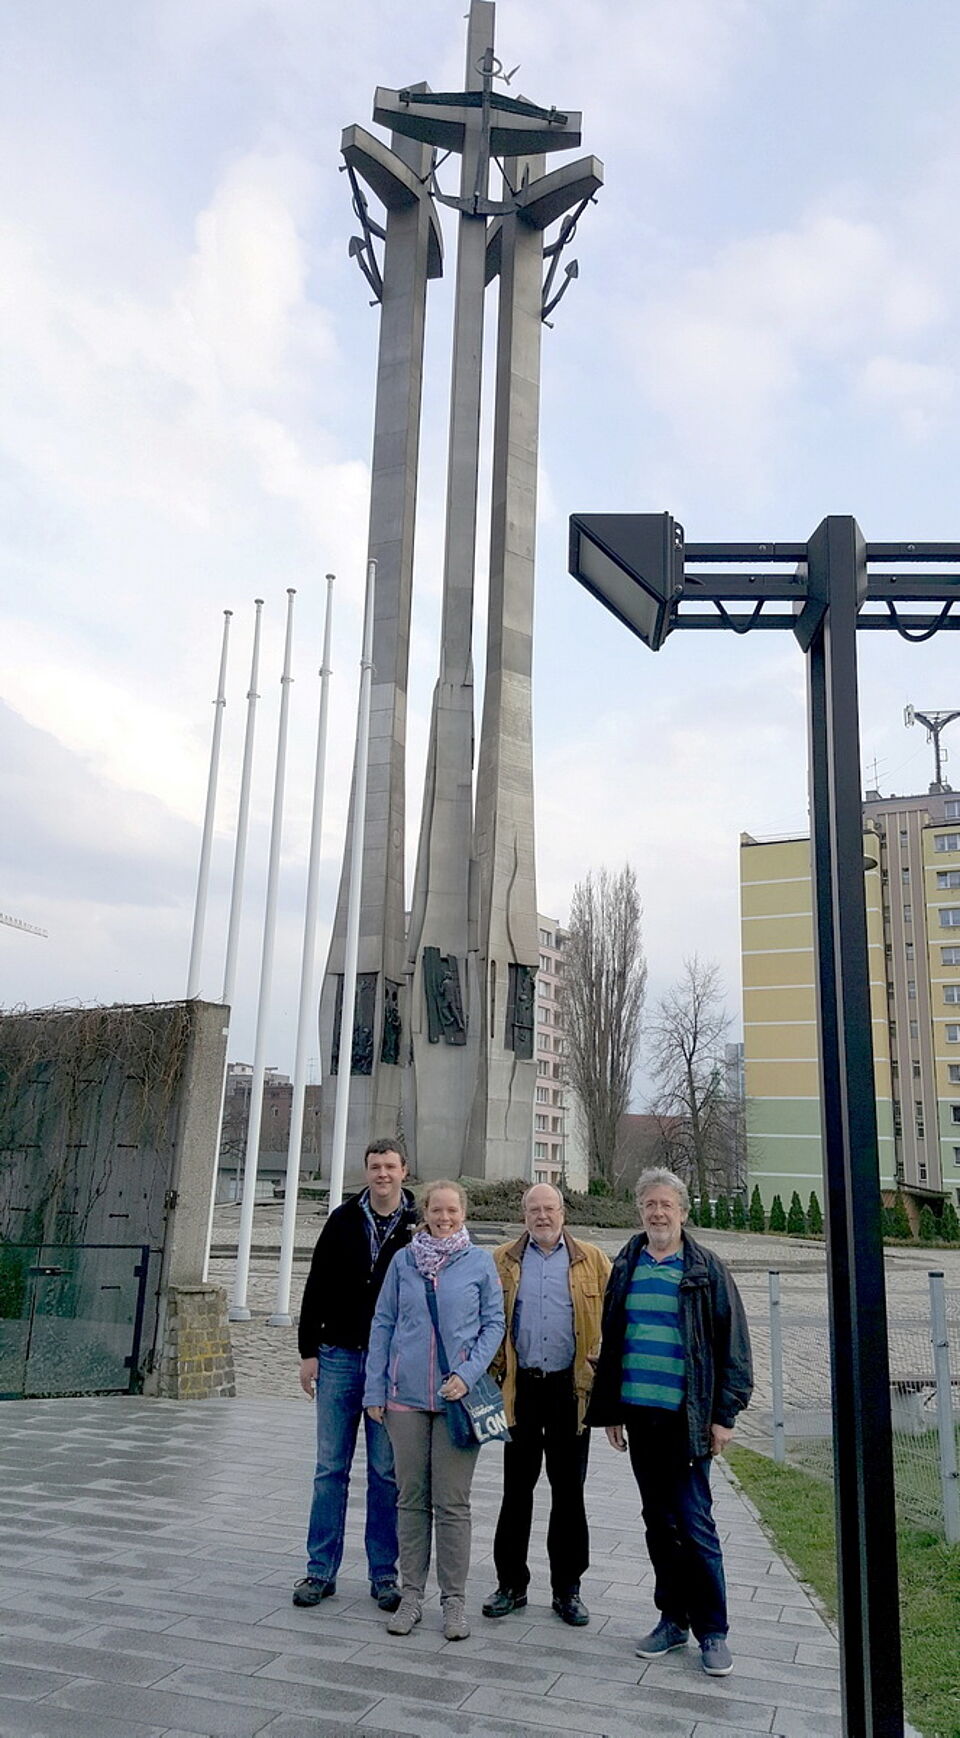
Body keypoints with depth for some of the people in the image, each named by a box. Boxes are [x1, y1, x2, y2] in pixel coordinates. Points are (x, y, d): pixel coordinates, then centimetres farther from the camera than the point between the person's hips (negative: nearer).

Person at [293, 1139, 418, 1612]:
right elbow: (317, 1288, 5)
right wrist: (309, 1351, 2)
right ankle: (321, 1570, 18)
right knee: (330, 1468, 7)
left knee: (387, 1472, 7)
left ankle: (383, 1573, 19)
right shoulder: (343, 1220, 3)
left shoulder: (419, 1228, -2)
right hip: (339, 1357, 2)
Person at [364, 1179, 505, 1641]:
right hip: (406, 1396, 2)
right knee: (412, 1498, 11)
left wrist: (467, 1374, -10)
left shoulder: (480, 1262, 0)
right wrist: (374, 1389, 4)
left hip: (457, 1397, -2)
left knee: (452, 1502, 3)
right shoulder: (403, 1260, 5)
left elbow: (494, 1323, 2)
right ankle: (411, 1594, 22)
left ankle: (454, 1599, 16)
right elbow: (383, 1324, 8)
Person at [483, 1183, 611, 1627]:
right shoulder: (502, 1261, 6)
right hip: (520, 1387, 1)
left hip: (570, 1388, -1)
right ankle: (511, 1584, 22)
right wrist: (489, 1373, -3)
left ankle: (567, 1588, 22)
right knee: (516, 1488, 9)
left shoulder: (591, 1261, 3)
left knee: (568, 1490, 8)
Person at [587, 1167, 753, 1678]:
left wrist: (724, 1414, -7)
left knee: (695, 1524, -1)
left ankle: (712, 1631, 13)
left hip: (686, 1416, -4)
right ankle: (673, 1618, 27)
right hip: (639, 1414, 4)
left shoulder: (706, 1269, -3)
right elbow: (610, 1341, 14)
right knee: (658, 1522, 13)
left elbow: (733, 1344, -3)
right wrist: (610, 1410, 12)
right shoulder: (626, 1267, 8)